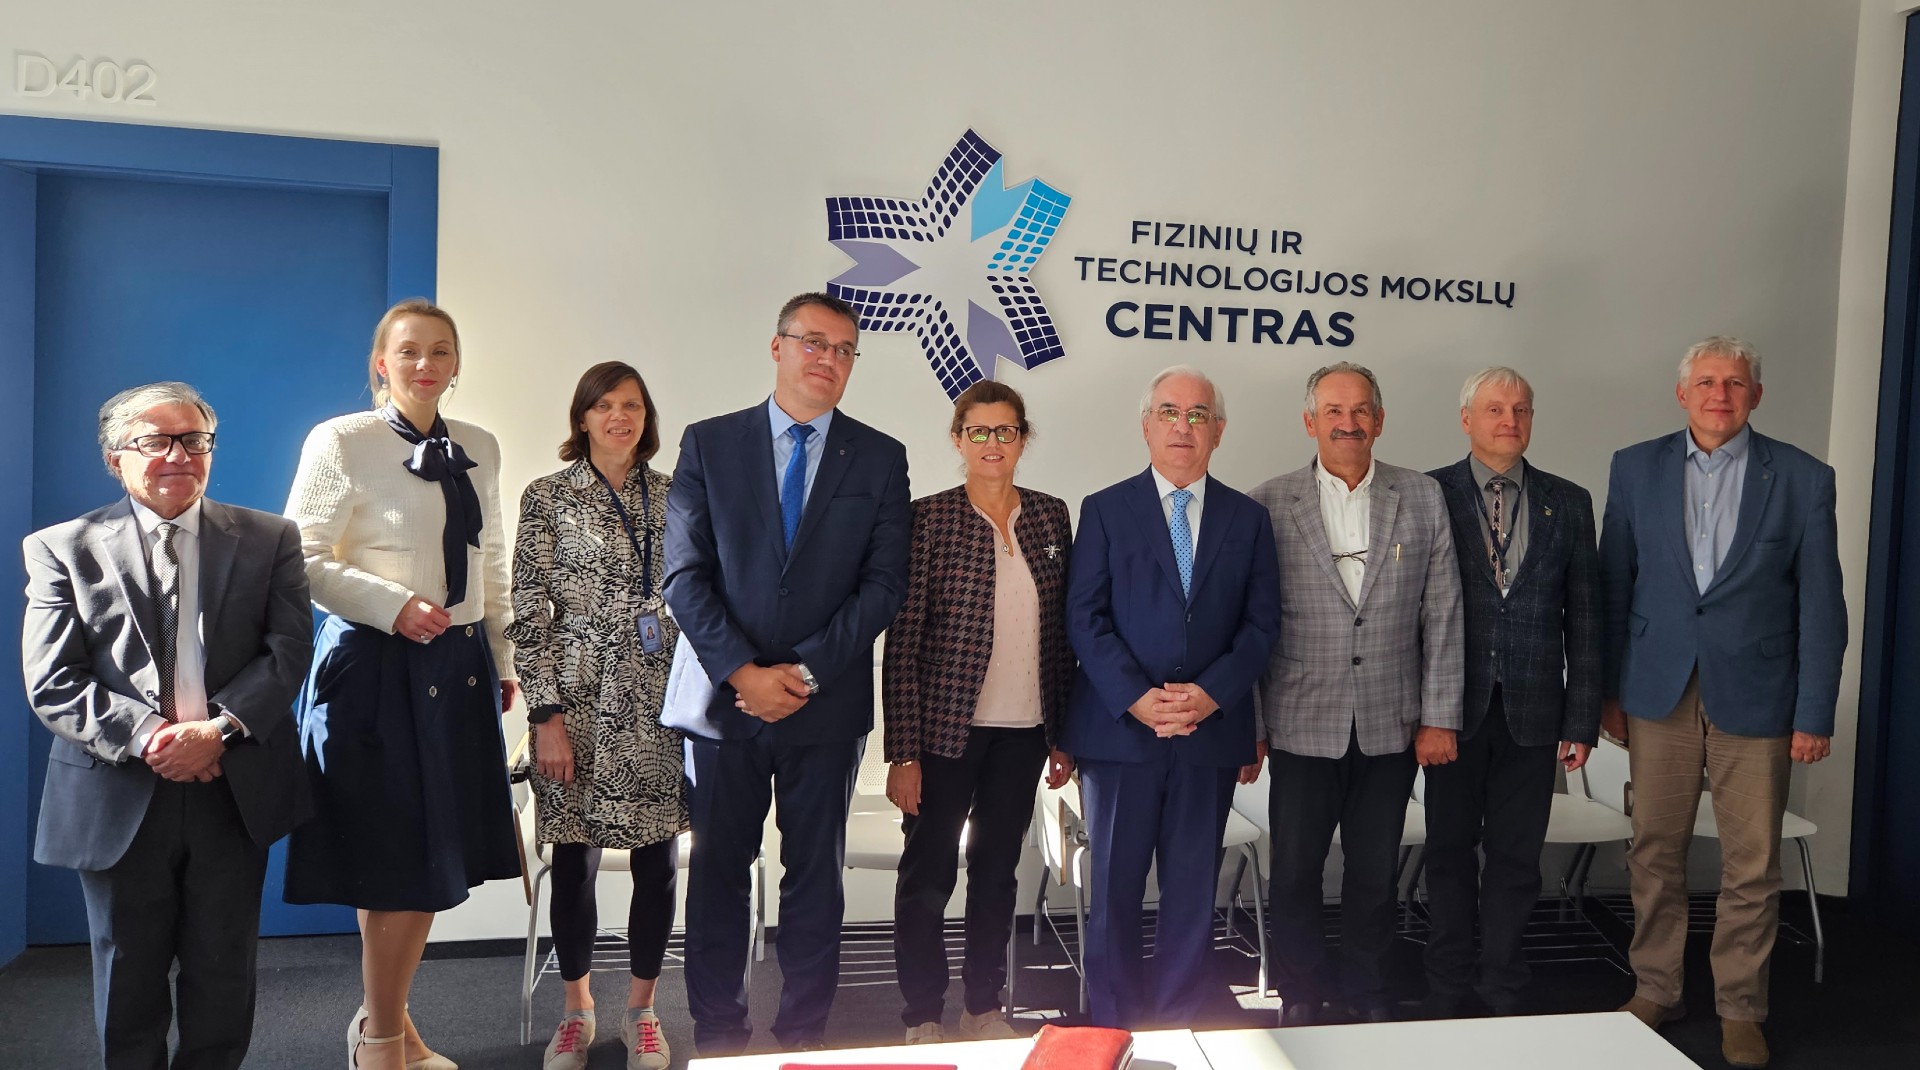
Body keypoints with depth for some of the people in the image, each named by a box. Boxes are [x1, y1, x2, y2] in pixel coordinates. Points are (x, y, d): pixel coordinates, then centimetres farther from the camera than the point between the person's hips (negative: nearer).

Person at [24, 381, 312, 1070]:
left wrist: (217, 730, -19)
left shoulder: (268, 540, 4)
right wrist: (145, 735, -19)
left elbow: (288, 652, -5)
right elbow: (51, 683, -5)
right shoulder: (62, 549, 2)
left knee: (224, 975, 11)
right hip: (118, 798, 0)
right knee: (129, 978, 14)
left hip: (235, 792, 1)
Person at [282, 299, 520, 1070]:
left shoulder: (479, 449, 12)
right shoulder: (341, 442, -5)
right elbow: (303, 560, -9)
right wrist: (394, 607, -19)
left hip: (459, 668, 6)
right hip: (376, 664, -6)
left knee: (439, 859, 11)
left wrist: (501, 657, 16)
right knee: (396, 863, 1)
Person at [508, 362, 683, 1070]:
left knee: (659, 858, 6)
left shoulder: (674, 495, 8)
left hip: (663, 705, 2)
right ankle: (577, 1011, 26)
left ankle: (641, 1010, 24)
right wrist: (546, 714, -9)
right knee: (575, 858, 6)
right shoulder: (548, 497, 0)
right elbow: (529, 613, -3)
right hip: (579, 702, -2)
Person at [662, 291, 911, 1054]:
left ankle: (804, 1036, 21)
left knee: (815, 875, 8)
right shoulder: (708, 444, 4)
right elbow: (685, 573, -3)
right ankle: (717, 1038, 22)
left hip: (828, 702, 0)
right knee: (718, 871, 8)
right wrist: (743, 671, -12)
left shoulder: (881, 459, 4)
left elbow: (884, 583, -2)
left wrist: (806, 673, -11)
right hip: (725, 696, 0)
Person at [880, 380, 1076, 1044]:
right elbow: (902, 642, -9)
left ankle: (984, 1009, 30)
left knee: (998, 870, 15)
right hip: (948, 726, -4)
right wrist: (904, 752, -13)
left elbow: (1062, 633, 10)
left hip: (1023, 732, 4)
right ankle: (923, 1019, 22)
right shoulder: (927, 518, -7)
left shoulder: (1051, 516, 6)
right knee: (928, 874, 6)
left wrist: (1065, 735, 9)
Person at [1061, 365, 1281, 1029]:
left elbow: (1262, 623, 4)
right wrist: (1137, 699, -15)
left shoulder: (1247, 518, 10)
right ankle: (1114, 1029, 19)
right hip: (1120, 726, -1)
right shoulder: (1105, 510, 4)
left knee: (1193, 888, 9)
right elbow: (1085, 619, -3)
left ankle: (1178, 1025, 21)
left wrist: (1212, 693, -12)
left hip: (1212, 730, 2)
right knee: (1114, 890, 5)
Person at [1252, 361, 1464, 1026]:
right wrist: (1246, 725, -3)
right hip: (1303, 726, -2)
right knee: (1295, 876, 7)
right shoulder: (1268, 505, -2)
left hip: (1391, 727, 2)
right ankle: (1302, 1002, 25)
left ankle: (1365, 997, 30)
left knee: (1375, 875, 12)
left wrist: (1439, 716, 0)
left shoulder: (1423, 499, 5)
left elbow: (1442, 615, 5)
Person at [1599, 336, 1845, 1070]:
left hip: (1755, 697, -1)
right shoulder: (1636, 469, 3)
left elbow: (1820, 606, -1)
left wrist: (1815, 715, -5)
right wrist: (1608, 690, 4)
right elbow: (1614, 587, 6)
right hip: (1659, 692, 1)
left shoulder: (1802, 479, -1)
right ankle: (1654, 990, 25)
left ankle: (1740, 1010, 22)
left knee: (1752, 867, 6)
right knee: (1655, 853, 10)